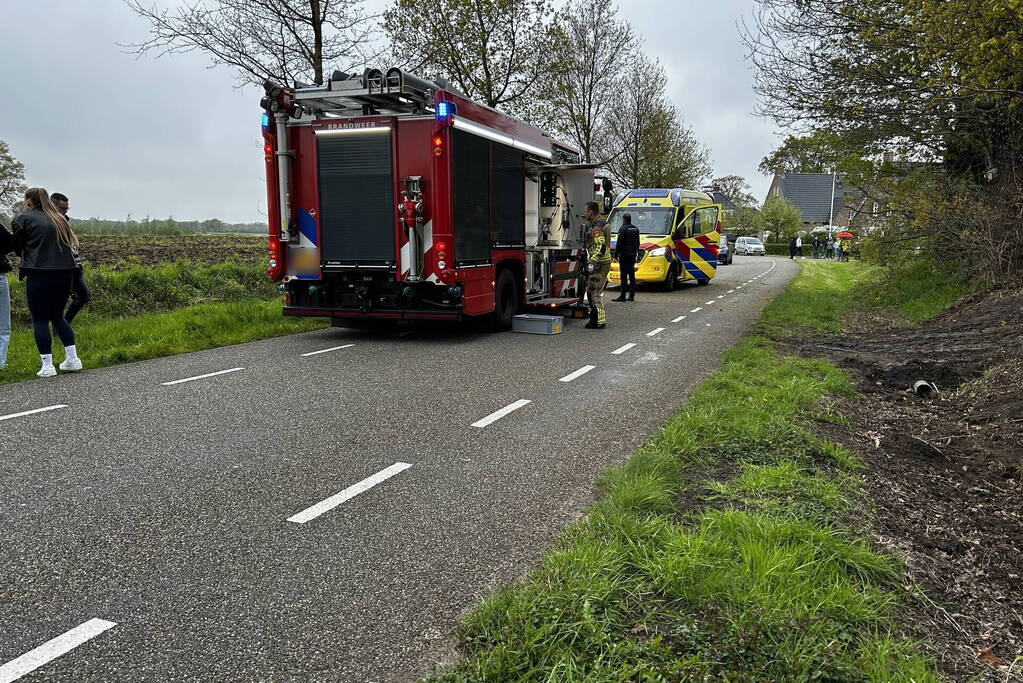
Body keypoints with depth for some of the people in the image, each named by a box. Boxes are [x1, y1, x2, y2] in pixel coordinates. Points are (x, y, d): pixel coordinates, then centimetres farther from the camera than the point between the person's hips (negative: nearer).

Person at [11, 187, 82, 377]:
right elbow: (71, 243, 13)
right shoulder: (59, 218, 13)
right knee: (57, 316, 19)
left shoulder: (23, 218, -2)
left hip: (39, 274, -5)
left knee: (40, 320, 3)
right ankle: (73, 359, 13)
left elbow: (18, 247, 5)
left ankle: (47, 366, 1)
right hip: (65, 272, 5)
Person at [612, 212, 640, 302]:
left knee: (624, 275, -7)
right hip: (632, 255, 7)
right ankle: (632, 296, 11)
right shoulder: (636, 229, 13)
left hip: (624, 254, -7)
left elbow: (619, 243, -14)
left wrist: (615, 254, -10)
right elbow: (638, 243, 19)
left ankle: (622, 296, -8)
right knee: (632, 275, 9)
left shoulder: (623, 229, -11)